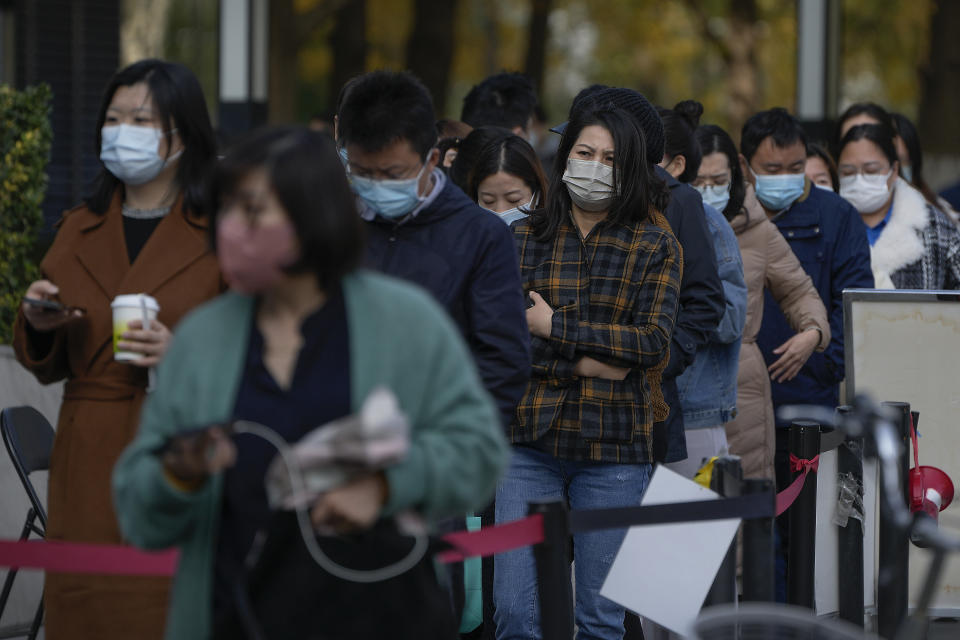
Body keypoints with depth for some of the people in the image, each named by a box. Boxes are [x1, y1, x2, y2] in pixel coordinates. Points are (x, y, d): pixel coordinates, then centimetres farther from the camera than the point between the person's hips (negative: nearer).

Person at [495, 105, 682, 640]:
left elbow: (654, 340, -7)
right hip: (531, 437, 1)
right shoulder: (524, 237, 8)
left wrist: (554, 327, -9)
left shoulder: (656, 246, 5)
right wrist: (580, 362, -14)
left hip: (614, 441, -1)